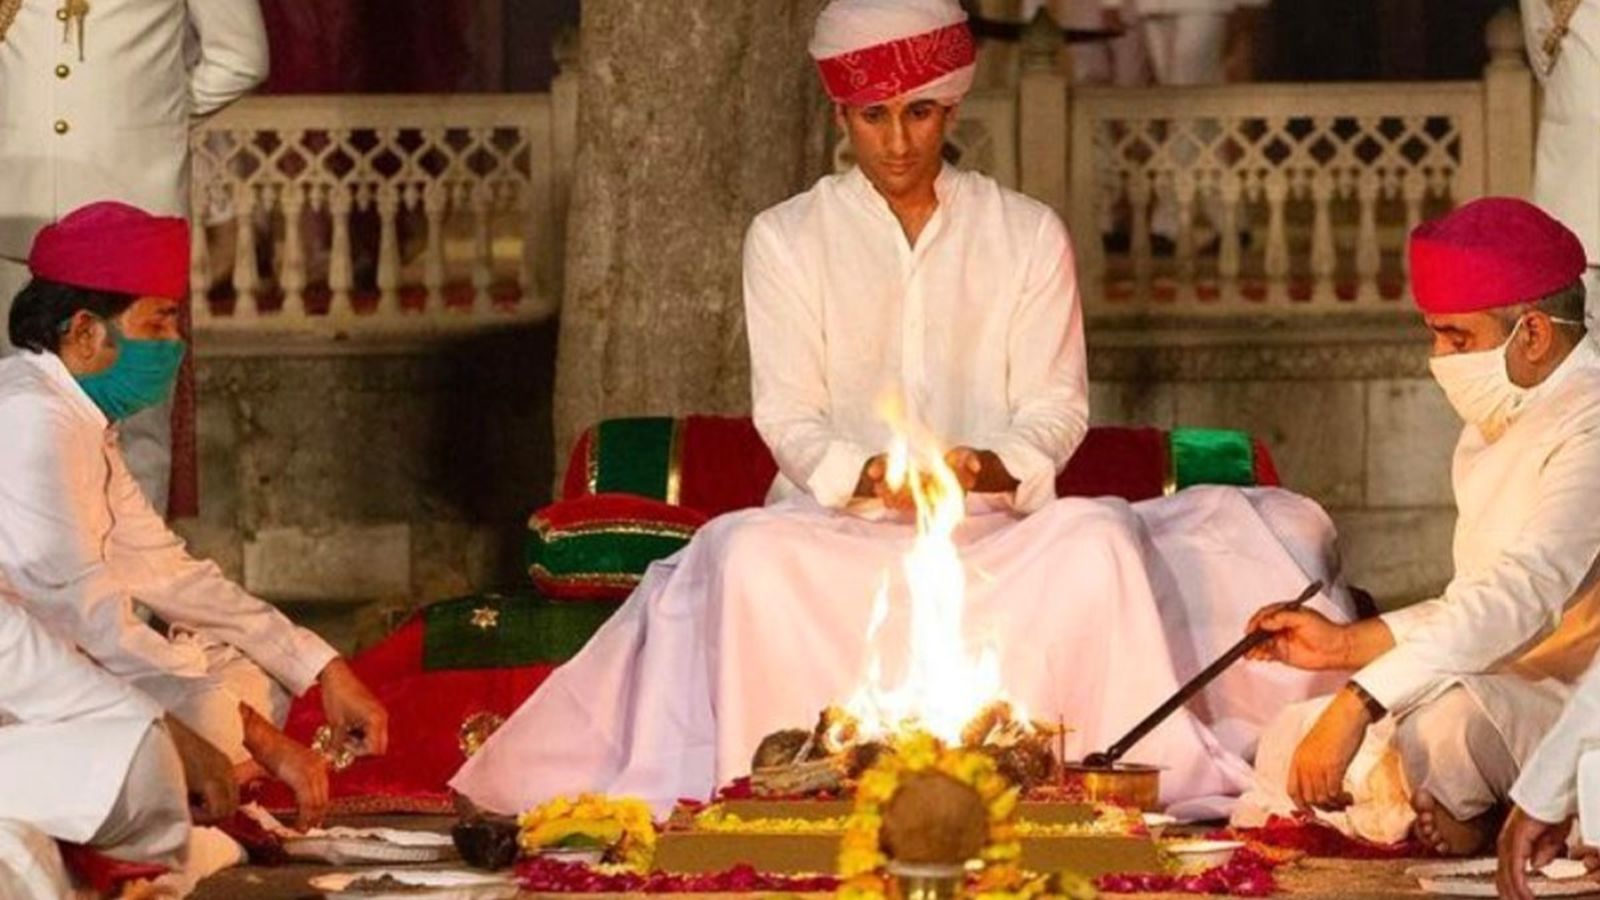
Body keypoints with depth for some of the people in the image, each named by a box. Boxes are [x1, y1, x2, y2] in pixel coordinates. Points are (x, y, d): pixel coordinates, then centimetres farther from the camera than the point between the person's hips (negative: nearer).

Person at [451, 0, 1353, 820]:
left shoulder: (1030, 235, 10)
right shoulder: (787, 239, 8)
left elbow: (1058, 405, 5)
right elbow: (787, 414, 1)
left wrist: (998, 471, -19)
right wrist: (863, 477, -21)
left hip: (996, 522, 1)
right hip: (836, 521, -1)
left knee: (1097, 540, -32)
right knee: (749, 553, -35)